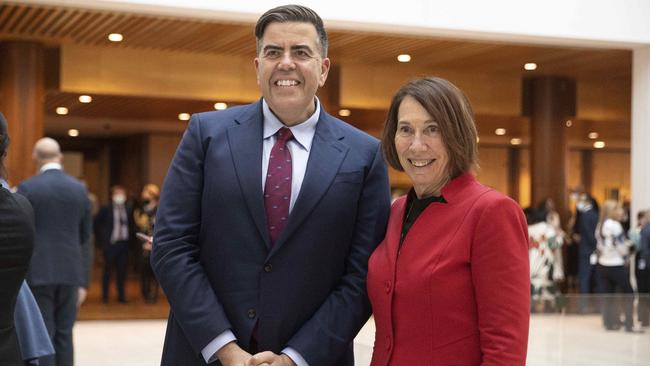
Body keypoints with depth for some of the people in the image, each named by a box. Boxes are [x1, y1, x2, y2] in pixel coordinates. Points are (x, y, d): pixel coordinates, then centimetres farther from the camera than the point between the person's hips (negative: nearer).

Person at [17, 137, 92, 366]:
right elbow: (85, 237, 9)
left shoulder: (26, 188, -5)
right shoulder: (79, 189, 6)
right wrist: (83, 281, 14)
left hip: (37, 272, -3)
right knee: (64, 336, 9)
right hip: (70, 273, 3)